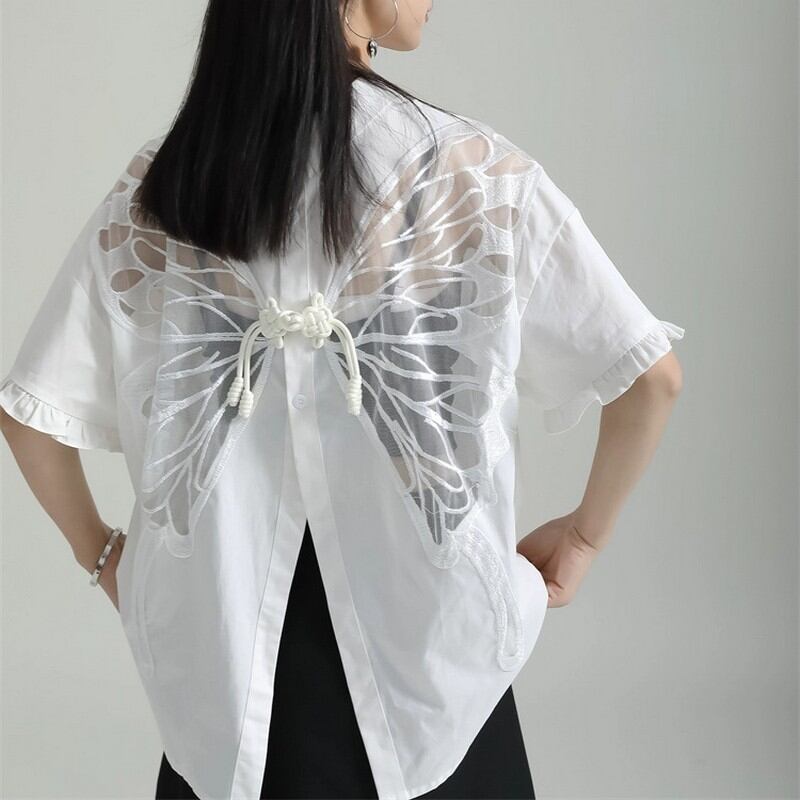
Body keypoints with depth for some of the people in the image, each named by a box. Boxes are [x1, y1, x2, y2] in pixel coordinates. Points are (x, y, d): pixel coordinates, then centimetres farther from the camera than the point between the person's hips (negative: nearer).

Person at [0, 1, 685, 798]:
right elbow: (651, 377, -10)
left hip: (228, 643, 2)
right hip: (429, 640, -1)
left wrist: (100, 553, 12)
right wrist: (584, 534, 4)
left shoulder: (161, 185, -5)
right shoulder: (473, 171, -11)